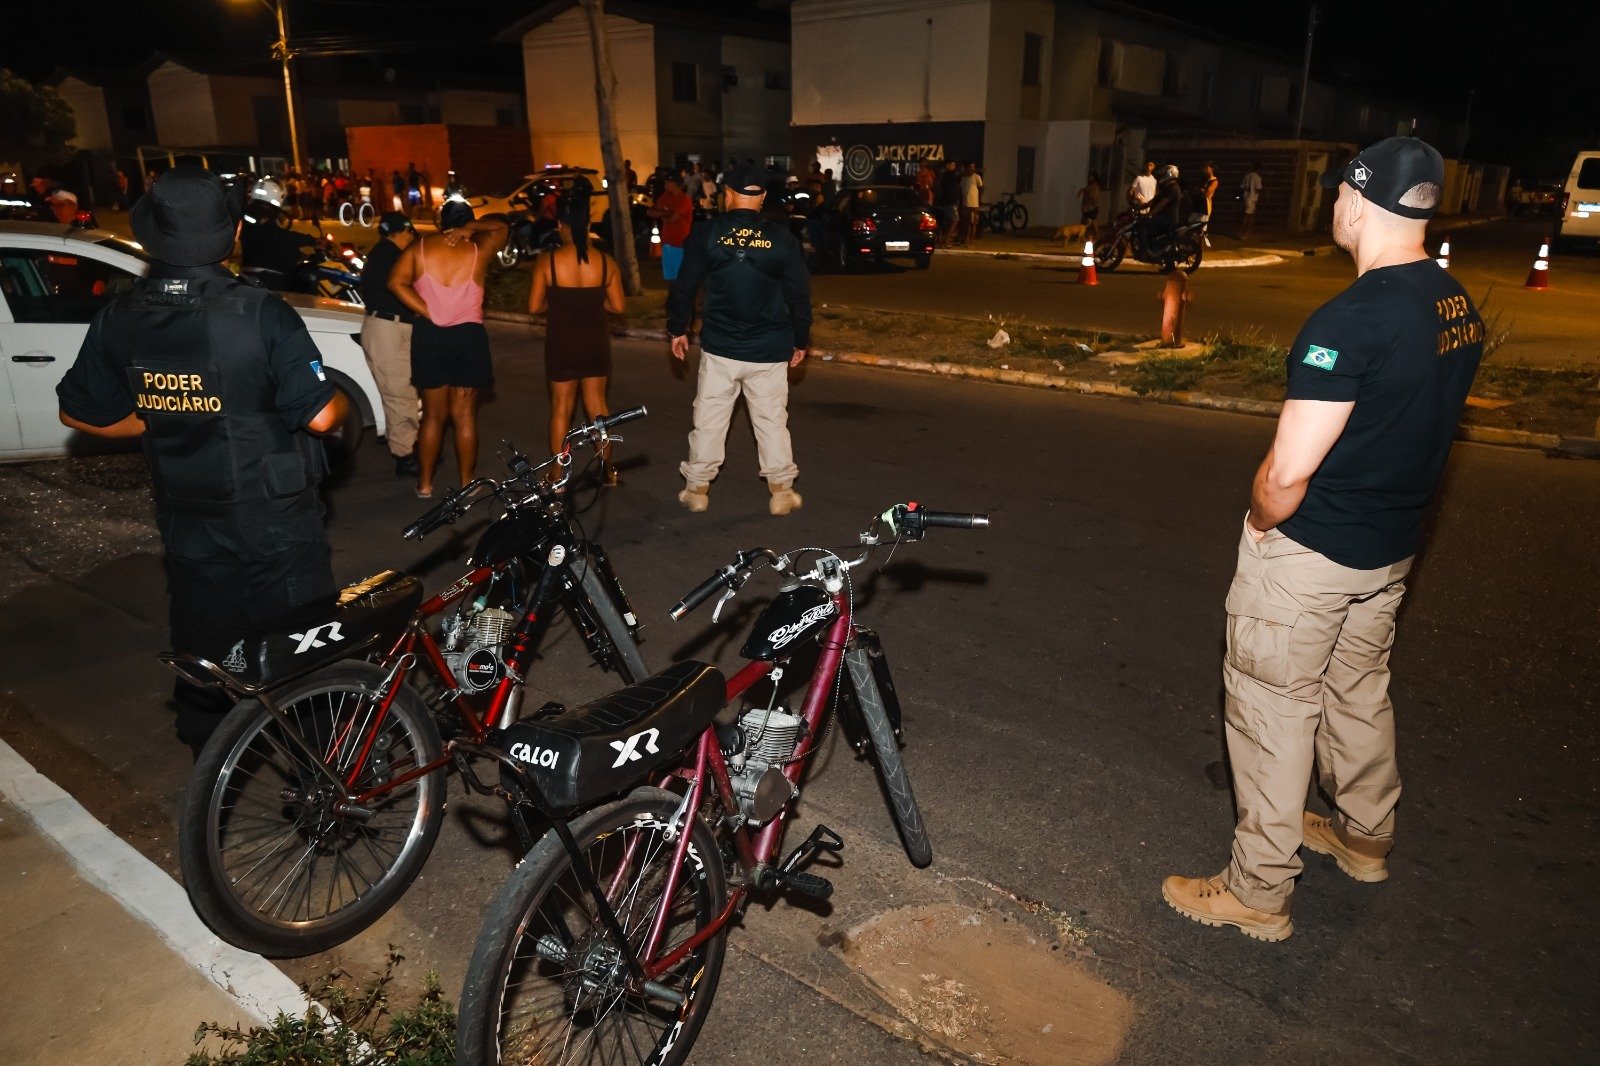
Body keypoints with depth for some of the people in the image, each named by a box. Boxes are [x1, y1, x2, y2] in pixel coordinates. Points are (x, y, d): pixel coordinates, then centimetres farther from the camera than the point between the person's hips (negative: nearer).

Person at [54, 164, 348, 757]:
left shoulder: (119, 319, -5)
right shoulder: (262, 315, -21)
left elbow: (80, 413, 5)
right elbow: (320, 416, -22)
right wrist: (343, 402, -1)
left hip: (187, 522, 5)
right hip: (275, 523, -5)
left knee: (203, 645, 21)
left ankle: (207, 762, 38)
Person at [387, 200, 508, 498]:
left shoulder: (420, 247, -2)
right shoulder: (478, 250, -4)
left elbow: (396, 282, -11)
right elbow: (501, 227, 13)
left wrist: (429, 313, -9)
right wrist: (471, 228, -3)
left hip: (428, 336, 1)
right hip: (469, 336, -1)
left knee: (433, 415, 12)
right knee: (465, 416, 7)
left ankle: (425, 484, 17)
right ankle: (466, 483, 13)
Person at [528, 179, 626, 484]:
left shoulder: (547, 261, -14)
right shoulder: (605, 261, -9)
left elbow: (534, 307, -10)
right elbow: (618, 306, -5)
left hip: (561, 343, -2)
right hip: (595, 342, 2)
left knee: (561, 407, 11)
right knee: (597, 403, 17)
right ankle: (607, 469, 24)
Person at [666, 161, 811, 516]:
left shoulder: (706, 233, -5)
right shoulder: (781, 237, -3)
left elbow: (684, 286, 0)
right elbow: (799, 294, 1)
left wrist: (677, 329, 14)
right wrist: (801, 340, 12)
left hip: (719, 347, 0)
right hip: (770, 352, 0)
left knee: (709, 419, 10)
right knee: (772, 420, 10)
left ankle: (697, 488, 19)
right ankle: (781, 490, 15)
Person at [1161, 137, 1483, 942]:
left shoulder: (1352, 319, -26)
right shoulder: (1458, 308, 2)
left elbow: (1287, 471, -28)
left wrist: (1263, 525, -9)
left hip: (1308, 554, -9)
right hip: (1391, 546, 9)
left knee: (1273, 711, 4)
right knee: (1359, 692, 25)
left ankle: (1258, 894, 17)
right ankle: (1364, 838, 46)